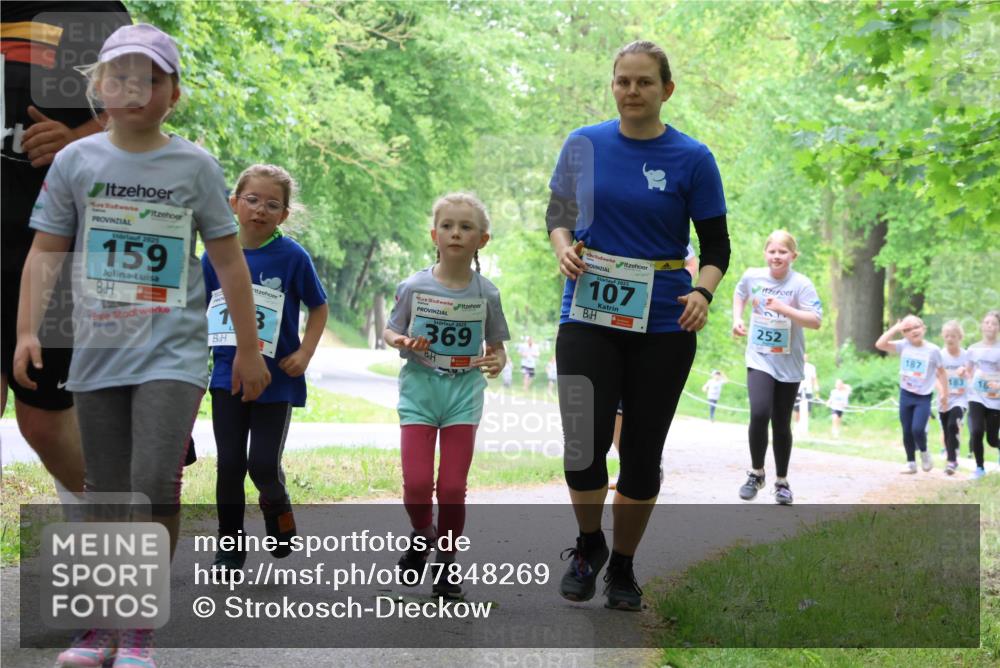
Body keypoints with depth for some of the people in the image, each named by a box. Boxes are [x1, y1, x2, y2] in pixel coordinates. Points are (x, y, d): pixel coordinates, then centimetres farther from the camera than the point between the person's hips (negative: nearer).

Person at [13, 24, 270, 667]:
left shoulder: (195, 165, 0)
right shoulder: (76, 161, 4)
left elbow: (229, 259, 5)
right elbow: (46, 251, 5)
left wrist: (249, 348, 6)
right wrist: (28, 330, -6)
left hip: (173, 354, -2)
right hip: (98, 355, 2)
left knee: (155, 485, -16)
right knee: (106, 494, 9)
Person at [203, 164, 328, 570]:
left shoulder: (293, 257, -9)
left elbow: (319, 308, 2)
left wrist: (304, 353, -9)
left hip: (276, 378, -2)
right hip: (228, 374, 2)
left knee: (263, 464, -3)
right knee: (230, 464, 5)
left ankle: (276, 505, 31)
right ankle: (230, 546, 19)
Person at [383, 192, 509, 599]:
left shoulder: (486, 294, 0)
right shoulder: (414, 287, -3)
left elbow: (496, 346, 9)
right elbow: (390, 332, 7)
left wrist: (497, 361, -14)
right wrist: (403, 342, -15)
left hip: (464, 393, 1)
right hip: (419, 387, 0)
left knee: (453, 487, -1)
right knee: (417, 484, -9)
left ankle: (446, 560, 19)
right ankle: (422, 535, 23)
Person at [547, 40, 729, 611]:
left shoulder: (692, 158, -3)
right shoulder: (584, 145, 2)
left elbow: (716, 245, 1)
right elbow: (558, 213, 14)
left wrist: (703, 292, -18)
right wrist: (564, 247, -8)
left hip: (662, 325, 0)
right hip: (589, 316, 1)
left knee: (643, 451, 6)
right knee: (584, 443, -11)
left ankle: (623, 566, 27)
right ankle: (589, 546, 18)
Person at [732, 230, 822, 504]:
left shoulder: (801, 284, -13)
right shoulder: (752, 276, -3)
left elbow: (816, 321, -22)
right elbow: (739, 293, 21)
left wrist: (784, 309, -33)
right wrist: (737, 319, 5)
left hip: (788, 364, -1)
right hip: (759, 359, 1)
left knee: (781, 425, 8)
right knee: (759, 414, -20)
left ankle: (782, 481, 26)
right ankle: (756, 473, 1)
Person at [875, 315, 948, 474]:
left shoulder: (933, 350, -7)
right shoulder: (903, 346, -3)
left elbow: (941, 373, 2)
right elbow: (880, 344, -13)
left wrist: (945, 394, 2)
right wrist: (895, 328, -13)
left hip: (923, 397, -3)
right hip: (905, 395, 3)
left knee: (918, 429, -16)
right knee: (907, 431, 7)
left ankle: (924, 453, 13)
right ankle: (911, 462, 21)